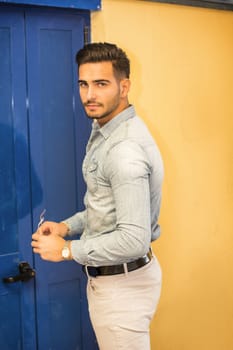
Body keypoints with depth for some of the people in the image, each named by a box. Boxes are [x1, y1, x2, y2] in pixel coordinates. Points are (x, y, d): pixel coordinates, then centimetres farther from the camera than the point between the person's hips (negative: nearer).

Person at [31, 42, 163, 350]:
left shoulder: (126, 148, -27)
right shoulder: (105, 131, 7)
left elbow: (134, 240, -31)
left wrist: (67, 249, -20)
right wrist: (67, 226, 4)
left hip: (122, 283, -10)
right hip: (105, 276, 10)